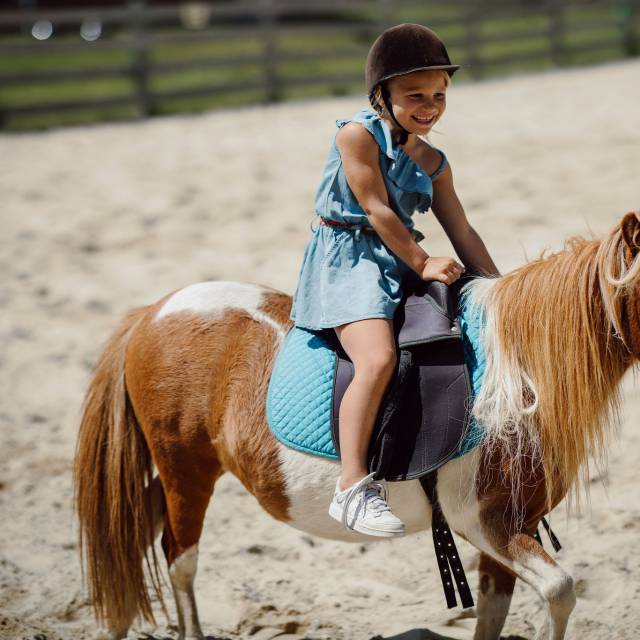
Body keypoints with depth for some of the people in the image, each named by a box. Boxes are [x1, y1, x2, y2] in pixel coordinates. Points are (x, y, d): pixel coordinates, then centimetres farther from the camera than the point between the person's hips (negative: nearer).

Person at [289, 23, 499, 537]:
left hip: (401, 264, 8)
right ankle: (352, 488, -31)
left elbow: (462, 233, 13)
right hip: (348, 258, -8)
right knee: (379, 358, -31)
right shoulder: (358, 135, -8)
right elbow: (377, 209, -13)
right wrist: (423, 263, -14)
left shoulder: (433, 163, 13)